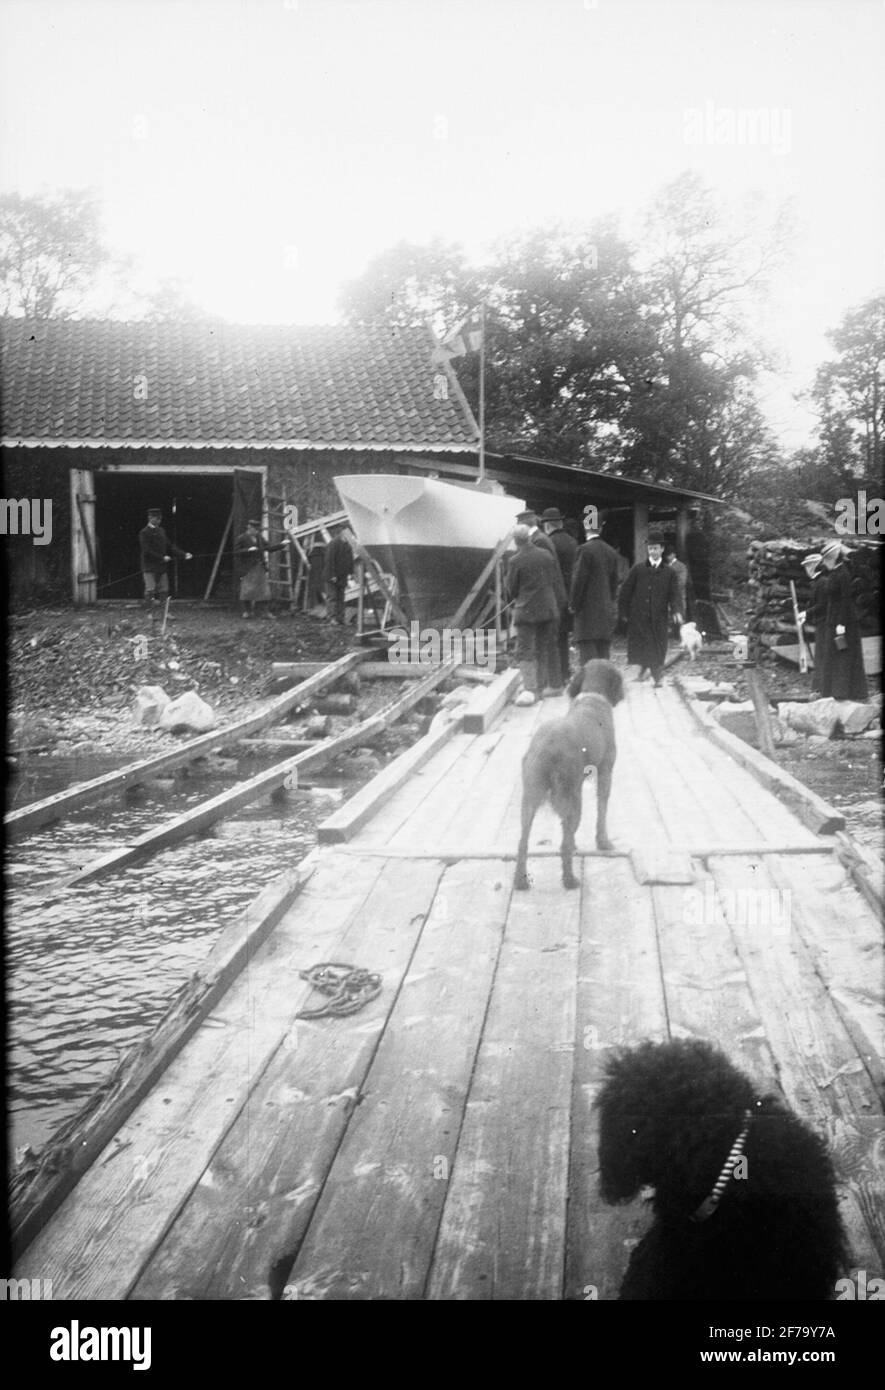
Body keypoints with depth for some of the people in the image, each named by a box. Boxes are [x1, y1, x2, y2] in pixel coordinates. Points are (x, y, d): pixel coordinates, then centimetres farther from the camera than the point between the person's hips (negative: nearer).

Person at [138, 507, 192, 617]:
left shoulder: (161, 531, 13)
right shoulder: (144, 533, -8)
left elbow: (170, 545, 13)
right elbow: (147, 551, -15)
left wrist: (184, 554, 1)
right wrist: (162, 558, -16)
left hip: (162, 567, 7)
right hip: (149, 568, -7)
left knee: (164, 591, 5)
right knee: (150, 591, -7)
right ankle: (152, 612, -2)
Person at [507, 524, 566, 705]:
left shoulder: (515, 561, -11)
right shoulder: (547, 555, 3)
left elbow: (511, 589, -3)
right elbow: (558, 583, 8)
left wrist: (514, 602, 18)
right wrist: (559, 605, 16)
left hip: (526, 611, -5)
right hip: (549, 609, 5)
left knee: (525, 651, -4)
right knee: (547, 647, 16)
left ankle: (529, 690, -17)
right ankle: (551, 685, 25)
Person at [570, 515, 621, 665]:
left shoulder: (585, 550, -12)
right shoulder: (611, 552, 8)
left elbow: (579, 580, -13)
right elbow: (614, 581, 13)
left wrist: (574, 605, -4)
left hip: (587, 610, -6)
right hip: (606, 611, 6)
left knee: (587, 651, -6)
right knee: (603, 654, 10)